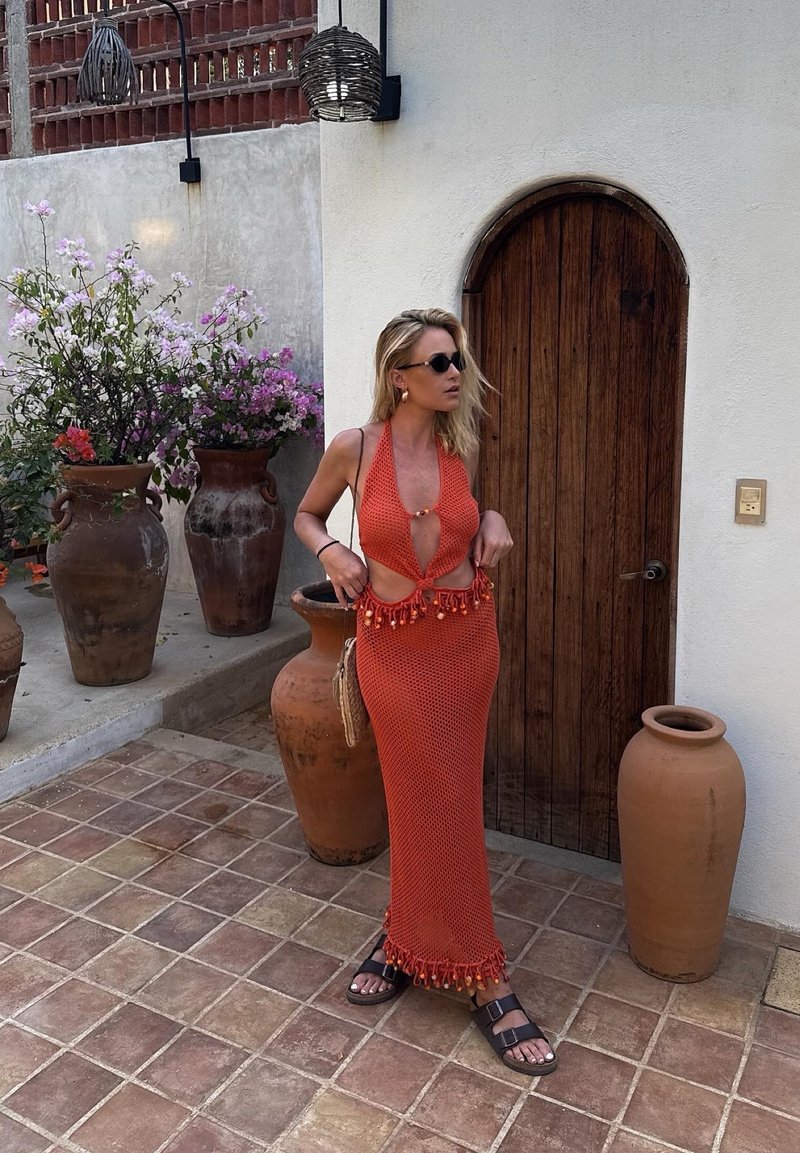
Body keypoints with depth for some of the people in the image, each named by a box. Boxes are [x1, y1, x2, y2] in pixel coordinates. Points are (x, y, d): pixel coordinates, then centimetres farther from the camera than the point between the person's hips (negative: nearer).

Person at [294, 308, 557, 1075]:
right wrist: (332, 552, -10)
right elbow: (307, 514, 10)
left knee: (432, 797, 12)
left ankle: (410, 937, 33)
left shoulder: (460, 448, 1)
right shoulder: (354, 449, -7)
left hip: (467, 637, 3)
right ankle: (483, 979, 20)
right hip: (392, 646, -2)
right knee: (437, 803, 4)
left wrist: (491, 520, -1)